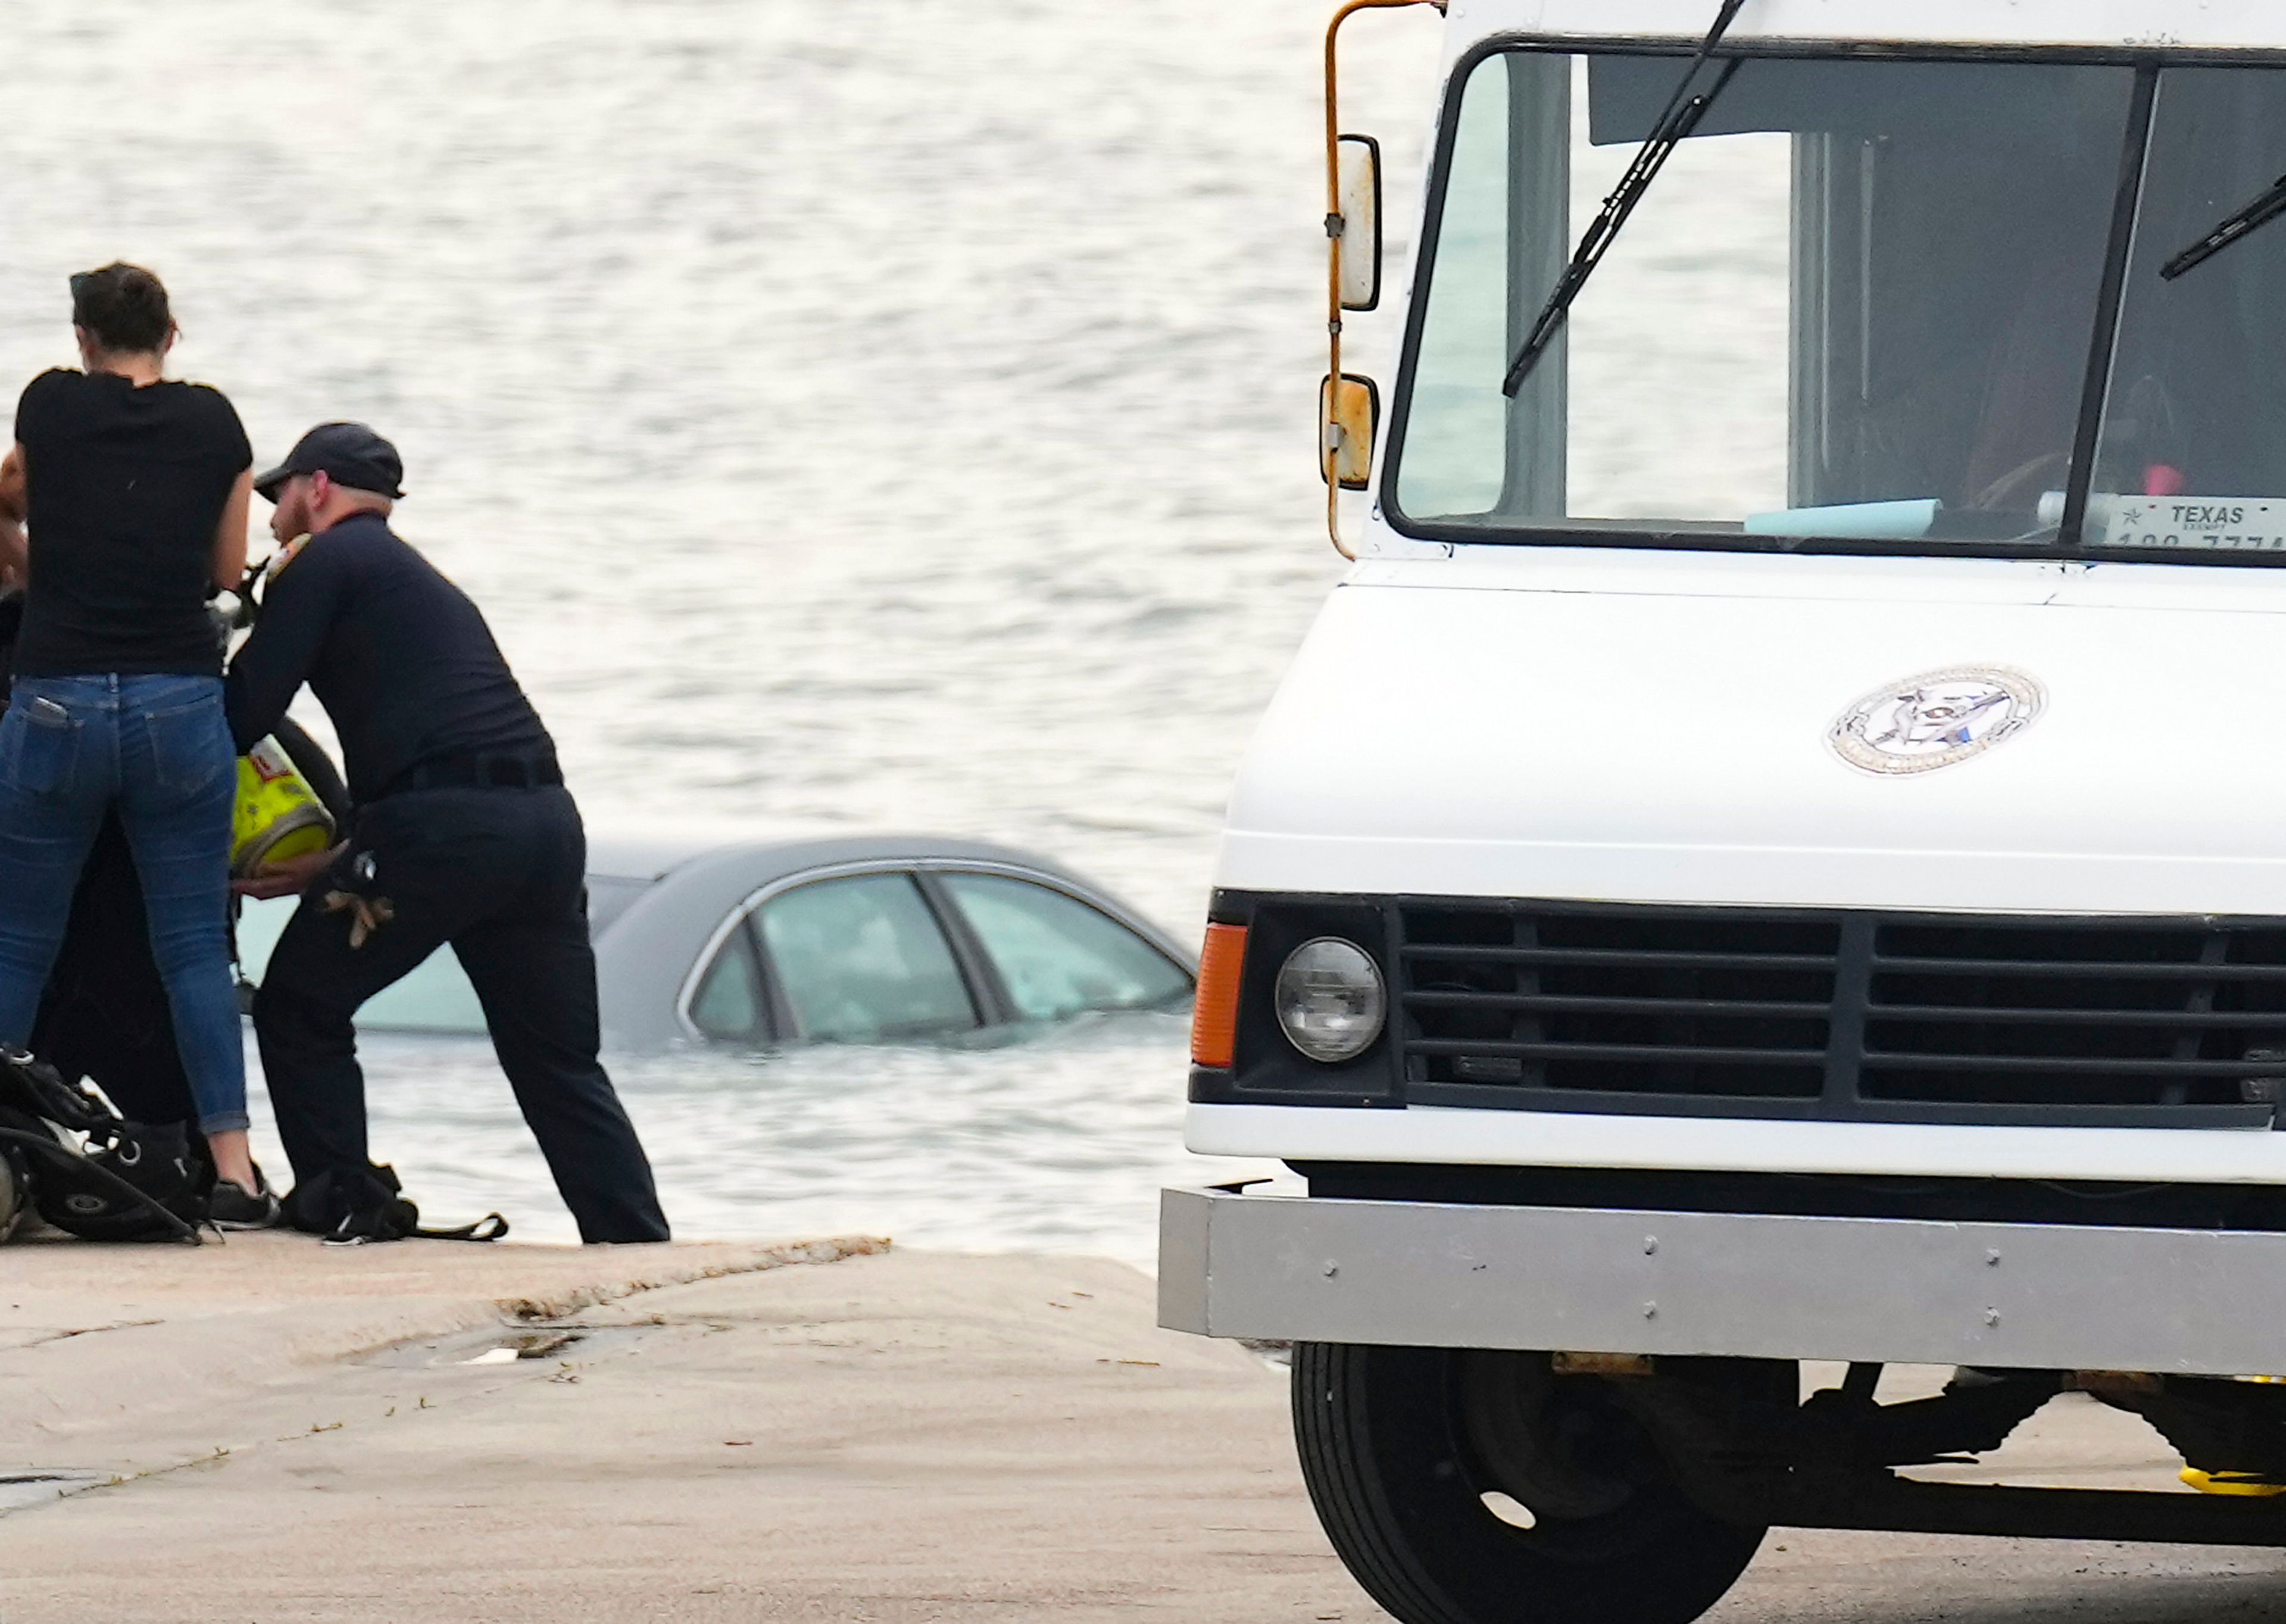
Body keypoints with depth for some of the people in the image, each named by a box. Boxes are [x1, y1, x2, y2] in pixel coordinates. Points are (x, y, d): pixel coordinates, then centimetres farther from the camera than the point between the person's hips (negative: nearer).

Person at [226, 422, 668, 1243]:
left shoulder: (324, 561, 5)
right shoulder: (424, 583, 31)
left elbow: (249, 707, -3)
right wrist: (331, 866, 28)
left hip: (444, 827, -8)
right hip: (547, 818, 8)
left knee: (300, 1006, 8)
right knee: (558, 1062, 13)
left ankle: (336, 1202, 2)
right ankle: (637, 1241, 6)